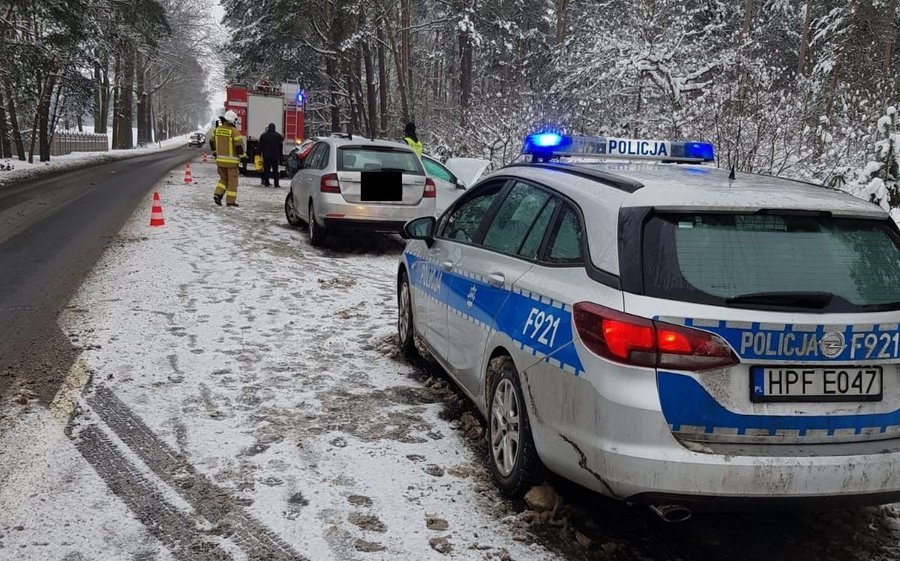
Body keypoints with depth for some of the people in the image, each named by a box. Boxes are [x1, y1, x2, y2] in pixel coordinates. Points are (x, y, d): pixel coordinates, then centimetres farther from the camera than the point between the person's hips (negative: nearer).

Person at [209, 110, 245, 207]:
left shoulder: (217, 129, 5)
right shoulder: (234, 131, -14)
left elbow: (212, 141, 16)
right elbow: (239, 145, -17)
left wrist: (215, 152, 31)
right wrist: (241, 155, -2)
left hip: (220, 159, 5)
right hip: (231, 160, -5)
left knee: (223, 179, 19)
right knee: (232, 180, 5)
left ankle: (218, 194, 0)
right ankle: (230, 201, 7)